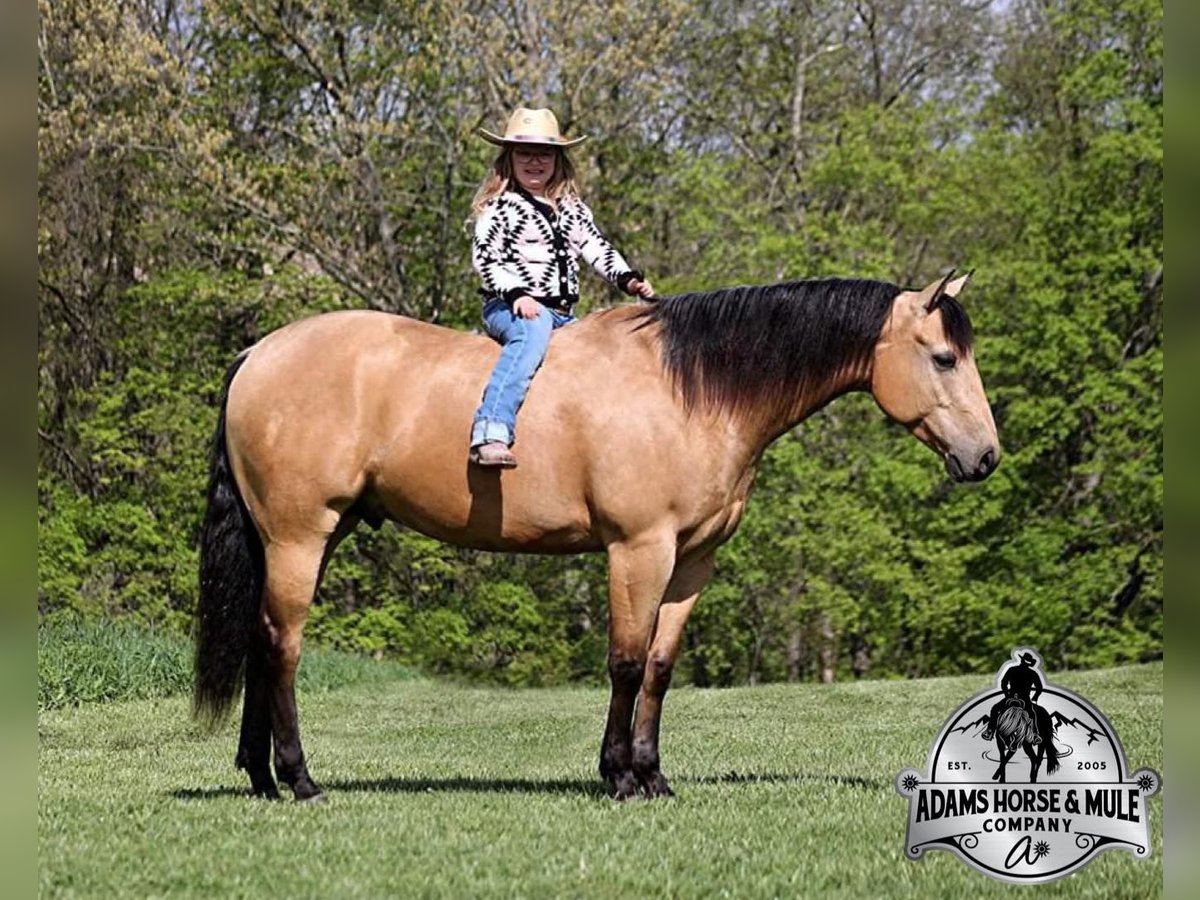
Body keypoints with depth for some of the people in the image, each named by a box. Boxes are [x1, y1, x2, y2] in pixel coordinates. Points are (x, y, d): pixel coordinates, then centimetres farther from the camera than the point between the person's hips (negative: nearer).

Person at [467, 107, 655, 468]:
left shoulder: (572, 208, 21)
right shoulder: (500, 207, 2)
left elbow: (597, 248, 15)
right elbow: (484, 255, -8)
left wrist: (627, 278, -3)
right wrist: (516, 293, -23)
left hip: (562, 313, 8)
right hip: (509, 307, -8)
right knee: (533, 332, -40)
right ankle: (489, 433, -56)